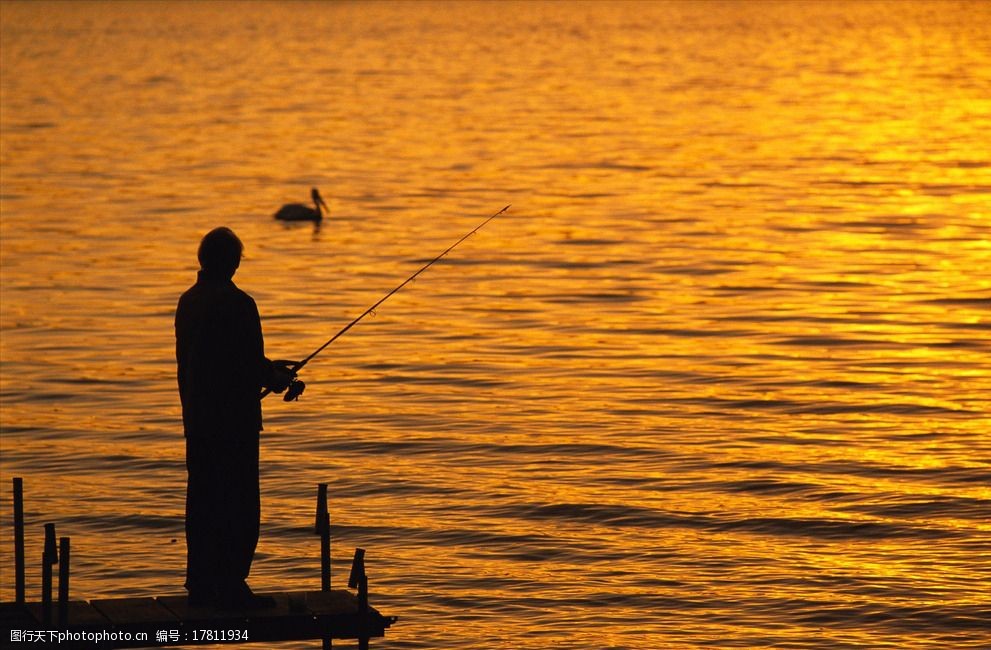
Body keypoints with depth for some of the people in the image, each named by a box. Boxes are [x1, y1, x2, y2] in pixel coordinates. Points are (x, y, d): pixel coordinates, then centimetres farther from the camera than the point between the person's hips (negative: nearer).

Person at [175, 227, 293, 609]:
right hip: (235, 420, -8)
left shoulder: (188, 301, 9)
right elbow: (251, 366, -18)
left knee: (202, 505, 12)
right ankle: (231, 588, -3)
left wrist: (268, 370, 22)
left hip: (197, 419, 8)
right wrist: (278, 378, 5)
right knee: (240, 507, -2)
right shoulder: (237, 304, -16)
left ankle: (200, 586, 16)